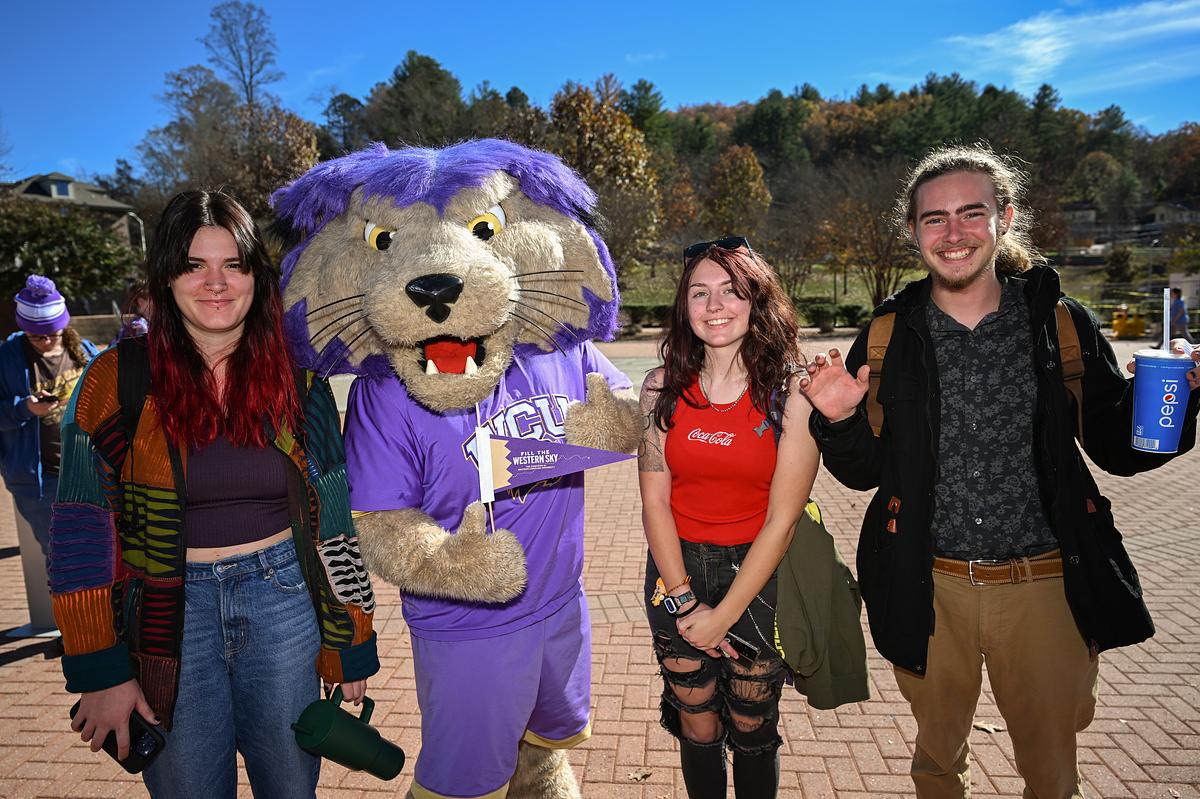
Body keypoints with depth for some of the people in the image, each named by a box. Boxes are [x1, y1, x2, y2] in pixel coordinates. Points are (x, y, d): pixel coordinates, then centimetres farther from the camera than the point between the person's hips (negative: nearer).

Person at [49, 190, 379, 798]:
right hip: (169, 617, -1)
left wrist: (352, 645, 4)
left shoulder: (297, 381, -1)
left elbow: (333, 519, 2)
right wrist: (99, 673, -5)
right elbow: (82, 532, -3)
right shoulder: (118, 378, -5)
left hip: (283, 603, 1)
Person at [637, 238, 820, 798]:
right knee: (697, 730, 15)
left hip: (758, 576, -1)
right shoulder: (663, 388, -5)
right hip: (676, 571, 2)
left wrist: (724, 616, -11)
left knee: (753, 734, 14)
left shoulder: (791, 394, -12)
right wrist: (684, 602, -9)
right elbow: (654, 501, -4)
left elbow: (781, 520, -12)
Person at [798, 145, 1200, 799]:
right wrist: (838, 421, -17)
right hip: (929, 591, 1)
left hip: (1044, 590, 0)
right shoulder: (887, 339, -2)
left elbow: (1117, 451, 5)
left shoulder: (1064, 326, -3)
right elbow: (863, 472, 2)